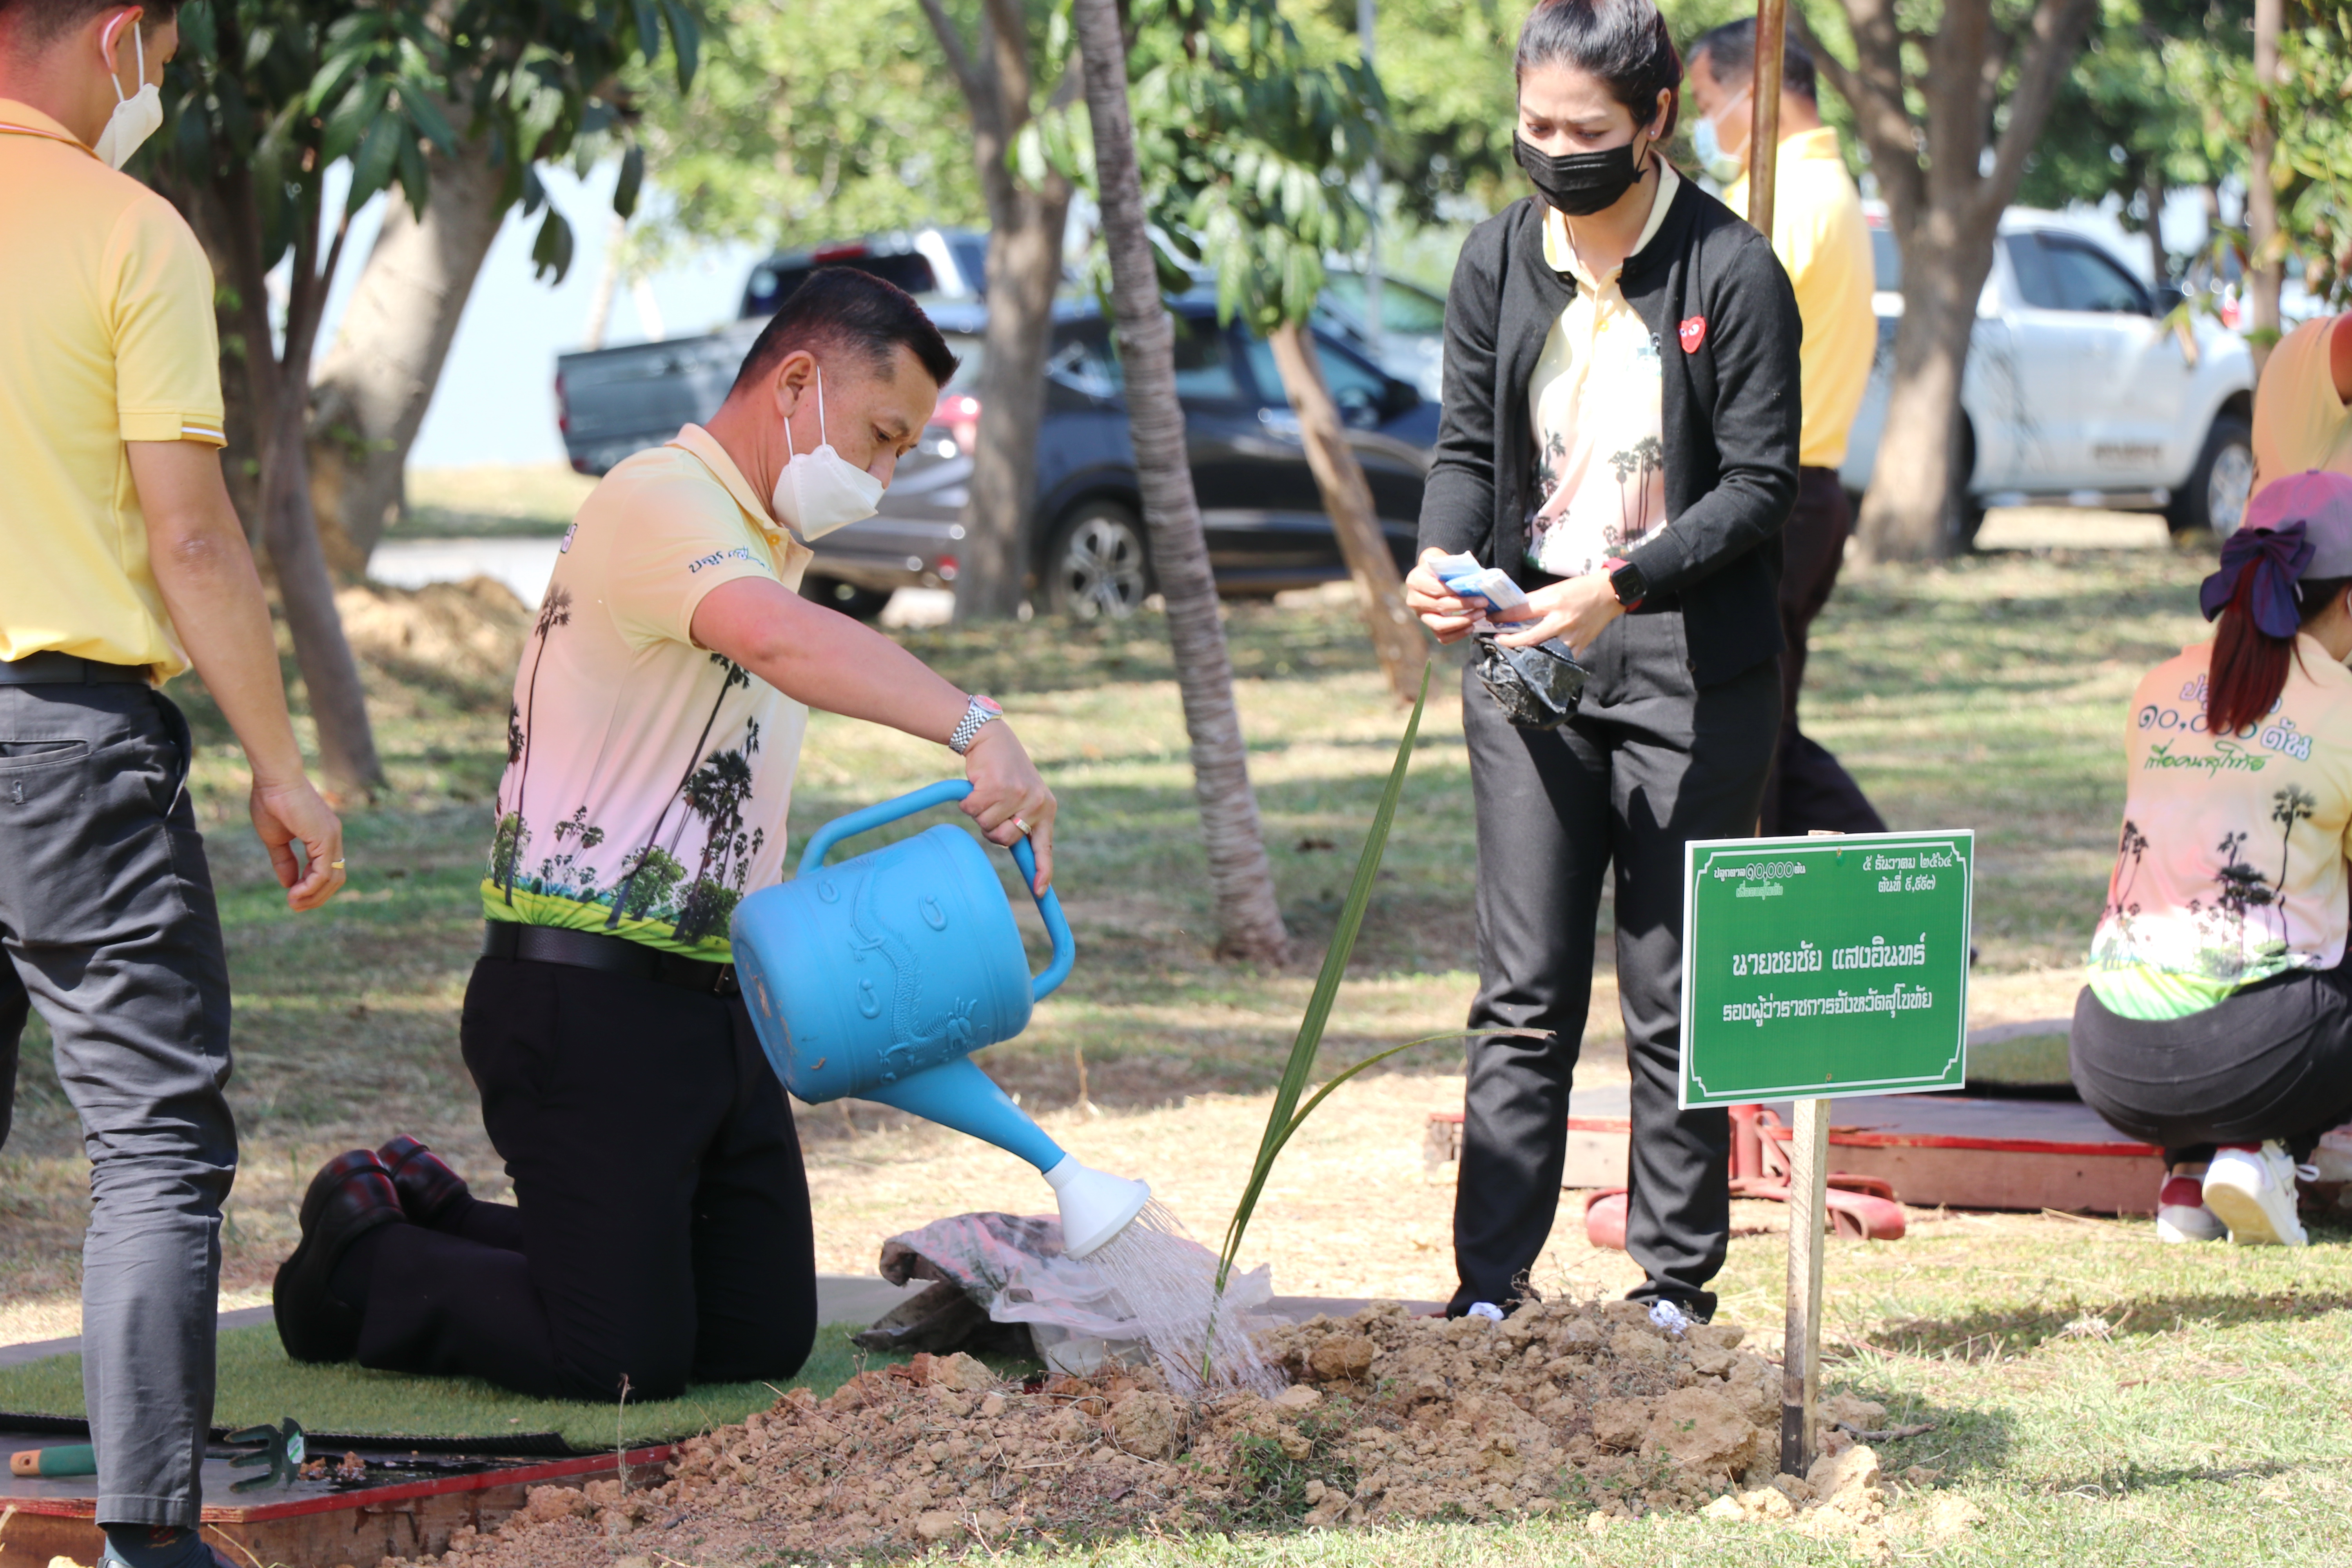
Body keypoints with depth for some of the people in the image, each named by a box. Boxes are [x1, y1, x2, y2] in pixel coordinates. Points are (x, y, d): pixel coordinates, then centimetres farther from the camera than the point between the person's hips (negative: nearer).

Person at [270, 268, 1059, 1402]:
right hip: (585, 1000, -10)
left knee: (766, 1338, 9)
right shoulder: (658, 504, -15)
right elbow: (777, 638, -37)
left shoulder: (771, 543, 19)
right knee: (623, 1364, -11)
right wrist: (974, 729, -48)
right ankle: (362, 1259, 15)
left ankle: (439, 1220, 25)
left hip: (712, 1002, 10)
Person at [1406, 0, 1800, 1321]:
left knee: (1675, 1001, 2)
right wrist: (1446, 557, -12)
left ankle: (1677, 1284, 12)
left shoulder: (1733, 272, -10)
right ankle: (1493, 1286, 3)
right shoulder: (1500, 259, 4)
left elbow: (1759, 489, -10)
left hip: (1692, 670, -4)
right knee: (1524, 998, 2)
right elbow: (1467, 445, 9)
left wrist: (1616, 587, -22)